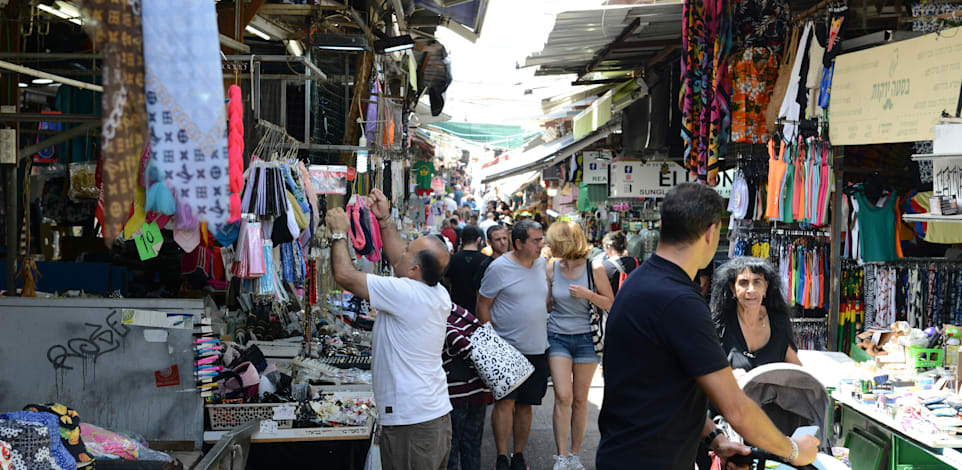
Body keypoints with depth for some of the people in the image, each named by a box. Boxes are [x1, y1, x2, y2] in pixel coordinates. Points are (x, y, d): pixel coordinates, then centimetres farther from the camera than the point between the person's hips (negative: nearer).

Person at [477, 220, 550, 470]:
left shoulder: (541, 263, 7)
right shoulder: (499, 268, -10)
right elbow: (482, 305, -6)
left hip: (537, 348, 5)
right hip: (507, 347, -5)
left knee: (525, 404, 9)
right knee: (505, 401, -8)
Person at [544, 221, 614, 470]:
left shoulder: (593, 268, -8)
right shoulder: (551, 267, 0)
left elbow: (611, 304, -3)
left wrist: (588, 295, -17)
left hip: (585, 338, -1)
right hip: (557, 336, 1)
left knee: (580, 399, 7)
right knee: (563, 396, -9)